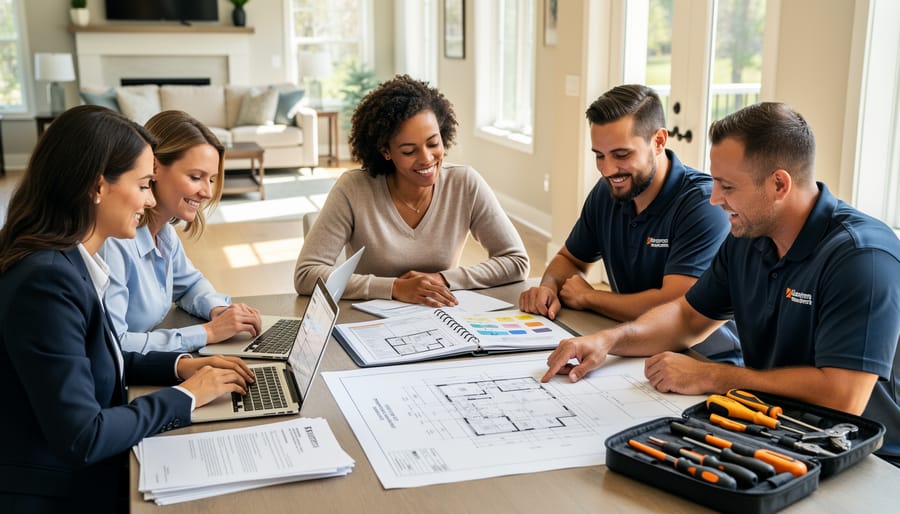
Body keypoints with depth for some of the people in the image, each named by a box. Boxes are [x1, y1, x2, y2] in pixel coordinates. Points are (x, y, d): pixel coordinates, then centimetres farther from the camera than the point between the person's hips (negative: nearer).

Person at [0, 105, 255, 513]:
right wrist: (186, 396, -15)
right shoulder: (47, 279, -25)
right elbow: (80, 438, -27)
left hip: (87, 474, 8)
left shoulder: (70, 261, 2)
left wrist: (181, 365, 3)